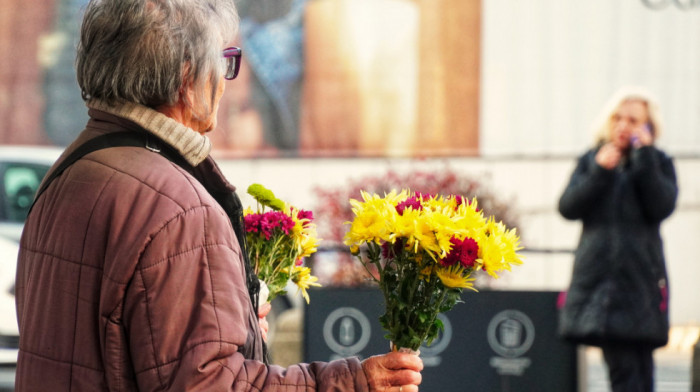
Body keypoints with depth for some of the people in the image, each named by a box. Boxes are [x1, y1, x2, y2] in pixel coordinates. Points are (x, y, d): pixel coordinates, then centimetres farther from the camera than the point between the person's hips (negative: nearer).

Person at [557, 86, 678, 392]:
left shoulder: (659, 164, 8)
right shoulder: (591, 160, 12)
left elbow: (661, 207, -10)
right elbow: (567, 207, 0)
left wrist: (644, 158, -9)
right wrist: (599, 172, -10)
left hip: (641, 276, -1)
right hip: (597, 278, 1)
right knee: (623, 365, -4)